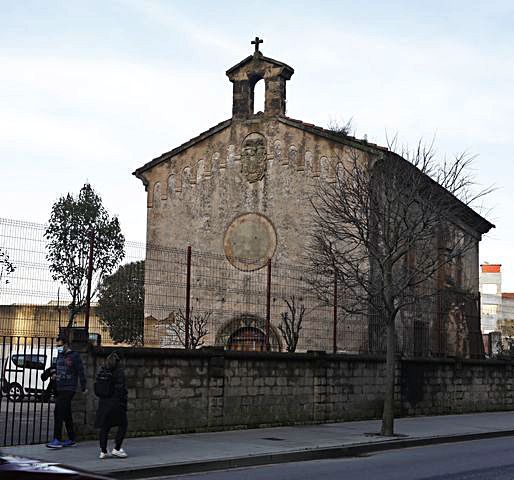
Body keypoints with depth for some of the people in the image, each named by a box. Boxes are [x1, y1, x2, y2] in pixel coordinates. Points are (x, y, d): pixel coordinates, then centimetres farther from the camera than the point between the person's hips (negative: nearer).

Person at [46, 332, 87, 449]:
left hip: (68, 389, -8)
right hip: (59, 388, 8)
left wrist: (83, 387, -10)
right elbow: (56, 368, 28)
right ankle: (71, 440, 18)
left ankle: (57, 440, -13)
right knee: (66, 414, 11)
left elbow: (80, 372, -9)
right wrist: (53, 373, 4)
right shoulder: (59, 355, 15)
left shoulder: (74, 356, -9)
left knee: (58, 413, -14)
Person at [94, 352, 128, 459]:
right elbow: (122, 389, -13)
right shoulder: (119, 372, -10)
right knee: (122, 425, 7)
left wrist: (102, 399, 13)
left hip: (103, 402, 6)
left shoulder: (101, 371, 7)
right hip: (115, 403, -6)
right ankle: (116, 449, 1)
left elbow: (97, 388, 8)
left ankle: (103, 451, 12)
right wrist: (124, 404, -8)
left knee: (104, 427, 10)